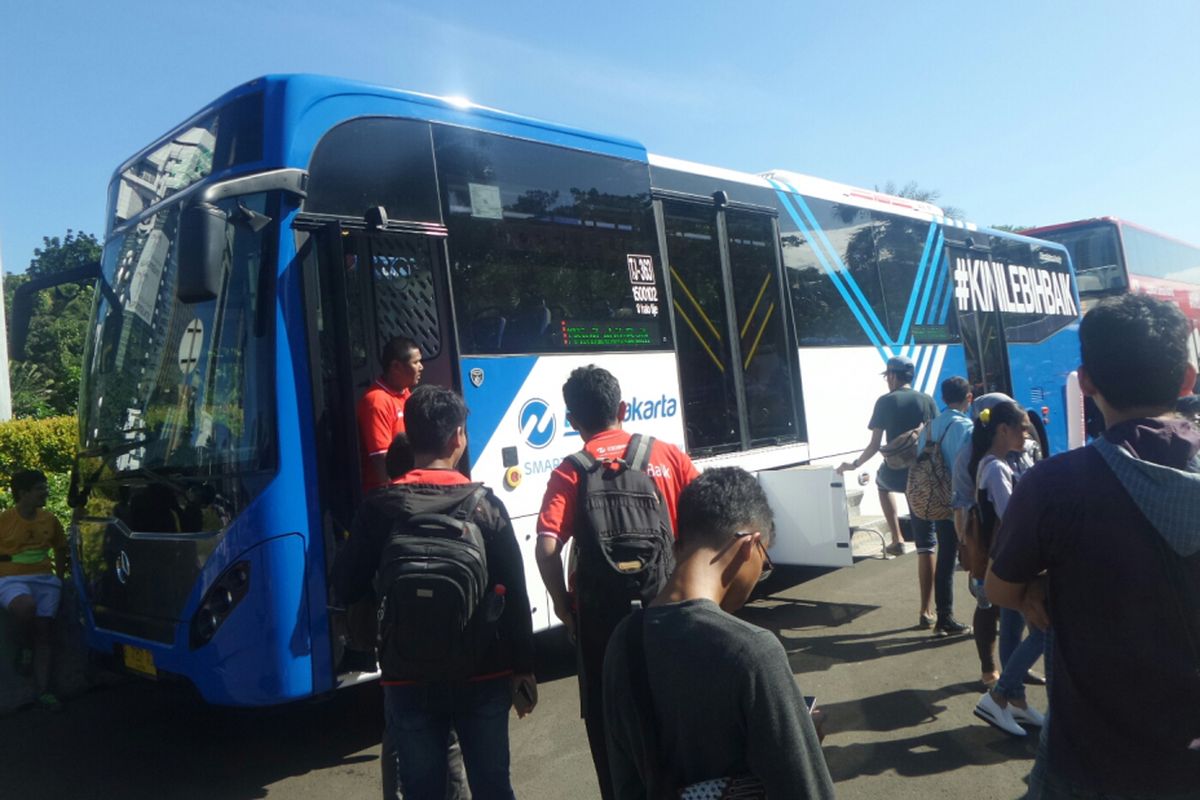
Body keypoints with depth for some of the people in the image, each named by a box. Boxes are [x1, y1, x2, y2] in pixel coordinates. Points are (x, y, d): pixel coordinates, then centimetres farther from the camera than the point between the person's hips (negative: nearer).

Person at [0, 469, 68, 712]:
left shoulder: (49, 520, 6)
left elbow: (60, 550, 19)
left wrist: (59, 578, 14)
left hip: (44, 580, 4)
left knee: (44, 631, -4)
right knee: (26, 606, -37)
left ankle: (42, 690, 1)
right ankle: (25, 647, -5)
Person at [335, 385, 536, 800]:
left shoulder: (378, 508, -8)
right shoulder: (486, 506, -6)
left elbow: (347, 588, -3)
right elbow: (515, 596, -5)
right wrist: (523, 669, 4)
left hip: (410, 679, 0)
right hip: (483, 676, 1)